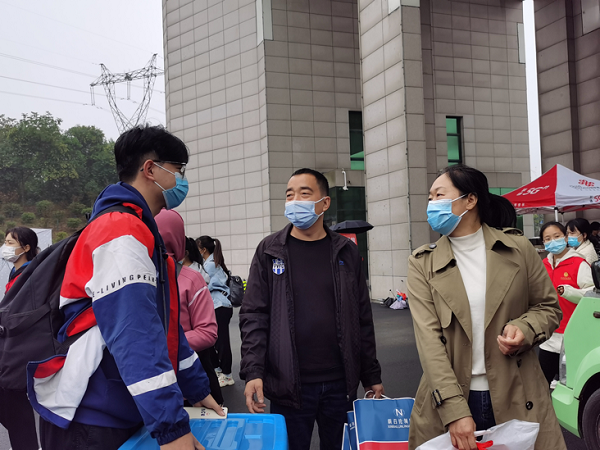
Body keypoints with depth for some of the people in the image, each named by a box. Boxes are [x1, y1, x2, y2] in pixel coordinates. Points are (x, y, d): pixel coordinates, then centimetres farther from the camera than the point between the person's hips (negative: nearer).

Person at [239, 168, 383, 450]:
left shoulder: (345, 252, 6)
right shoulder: (269, 251, 1)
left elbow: (363, 319, 8)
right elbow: (253, 317, -3)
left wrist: (372, 376, 8)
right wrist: (253, 372, -13)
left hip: (340, 384, 2)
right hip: (288, 385, -2)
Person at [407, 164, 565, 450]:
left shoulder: (517, 248, 0)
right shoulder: (422, 263, -3)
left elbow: (549, 307, 10)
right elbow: (428, 339, -11)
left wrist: (525, 329, -14)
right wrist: (455, 411, -20)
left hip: (517, 401, 1)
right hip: (447, 405, 0)